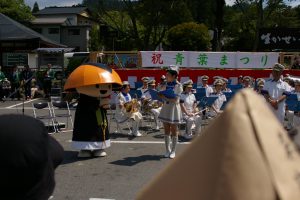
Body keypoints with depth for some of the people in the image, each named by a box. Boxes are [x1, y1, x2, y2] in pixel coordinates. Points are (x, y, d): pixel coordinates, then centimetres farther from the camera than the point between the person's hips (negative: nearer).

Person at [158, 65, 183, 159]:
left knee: (174, 131, 4)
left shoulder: (178, 86, -10)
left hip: (174, 109, -5)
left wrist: (165, 97, -18)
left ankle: (173, 151, 15)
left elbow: (175, 100, -17)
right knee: (166, 131, 8)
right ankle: (168, 150, 17)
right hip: (166, 108, 5)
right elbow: (163, 96, 12)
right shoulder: (166, 85, 7)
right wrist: (161, 95, -8)